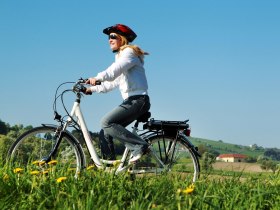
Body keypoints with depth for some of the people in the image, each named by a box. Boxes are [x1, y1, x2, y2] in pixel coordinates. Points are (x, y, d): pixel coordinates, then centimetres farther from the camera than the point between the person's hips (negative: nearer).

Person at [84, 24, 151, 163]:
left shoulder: (129, 52, -4)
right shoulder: (120, 56, 26)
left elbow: (114, 71, -23)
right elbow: (113, 83, 23)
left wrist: (98, 78, -36)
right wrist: (93, 89, 16)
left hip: (137, 100, -9)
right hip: (131, 101, 9)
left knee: (106, 122, -22)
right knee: (104, 133, 2)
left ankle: (139, 146, -20)